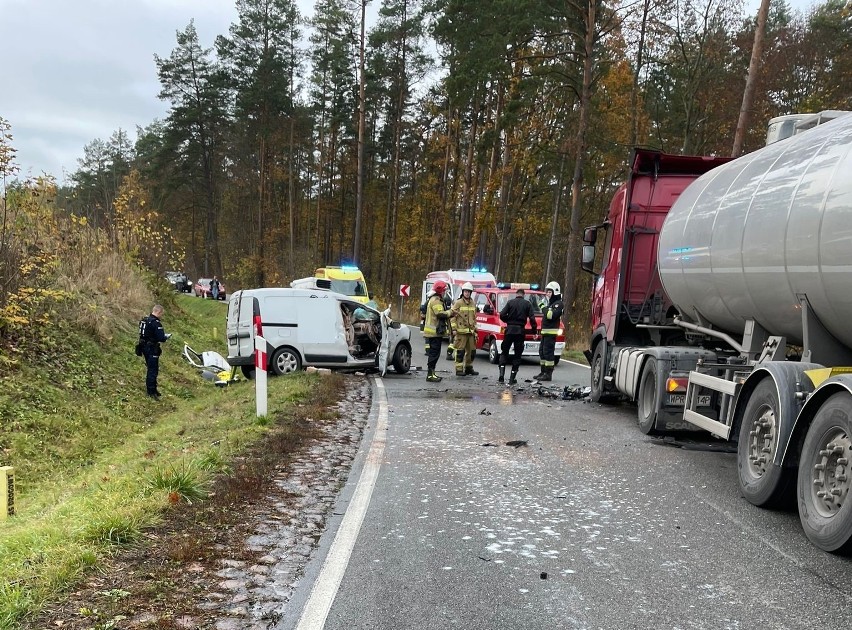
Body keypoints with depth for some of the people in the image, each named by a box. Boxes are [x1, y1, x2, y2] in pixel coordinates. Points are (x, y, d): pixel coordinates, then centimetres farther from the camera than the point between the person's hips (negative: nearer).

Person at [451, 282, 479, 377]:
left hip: (471, 331, 6)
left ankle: (469, 368, 22)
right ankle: (459, 369, -3)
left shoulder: (473, 304, 15)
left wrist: (475, 330, 19)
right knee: (460, 351, -6)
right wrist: (454, 328, -12)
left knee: (471, 350, 10)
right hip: (461, 331, -6)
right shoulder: (458, 303, -4)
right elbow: (453, 316, -6)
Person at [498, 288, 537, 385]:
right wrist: (534, 331, 4)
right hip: (520, 331, 0)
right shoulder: (527, 304, 3)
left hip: (509, 330, 0)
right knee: (517, 354, 8)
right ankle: (512, 378, 5)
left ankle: (501, 375, -1)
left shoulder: (510, 302, 1)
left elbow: (502, 315, -7)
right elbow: (532, 318, -3)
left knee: (504, 352, 13)